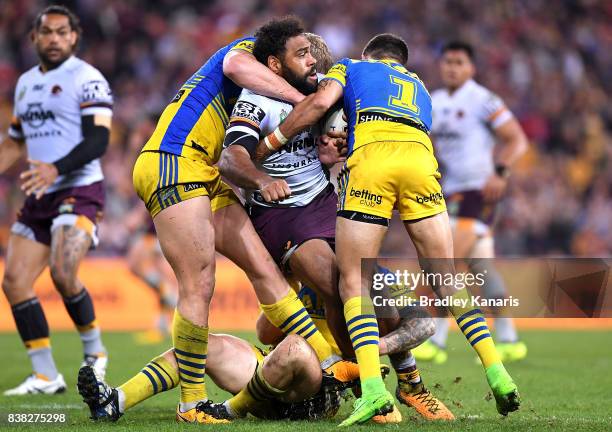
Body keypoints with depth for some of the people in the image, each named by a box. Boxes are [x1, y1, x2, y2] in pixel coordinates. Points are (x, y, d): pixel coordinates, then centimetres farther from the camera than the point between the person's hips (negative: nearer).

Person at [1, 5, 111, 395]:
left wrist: (56, 169, -29)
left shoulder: (87, 79, -6)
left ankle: (95, 352, 1)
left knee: (63, 274, -24)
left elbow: (98, 141, -16)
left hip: (79, 191, -8)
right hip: (39, 199, 8)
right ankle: (46, 377, 6)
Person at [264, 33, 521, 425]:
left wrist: (268, 144, 16)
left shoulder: (352, 67, 28)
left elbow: (320, 102, 9)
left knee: (354, 282, 1)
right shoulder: (420, 88, 41)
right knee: (448, 280, 12)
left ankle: (372, 387, -16)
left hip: (371, 157, -3)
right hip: (421, 158, 3)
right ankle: (498, 374, 2)